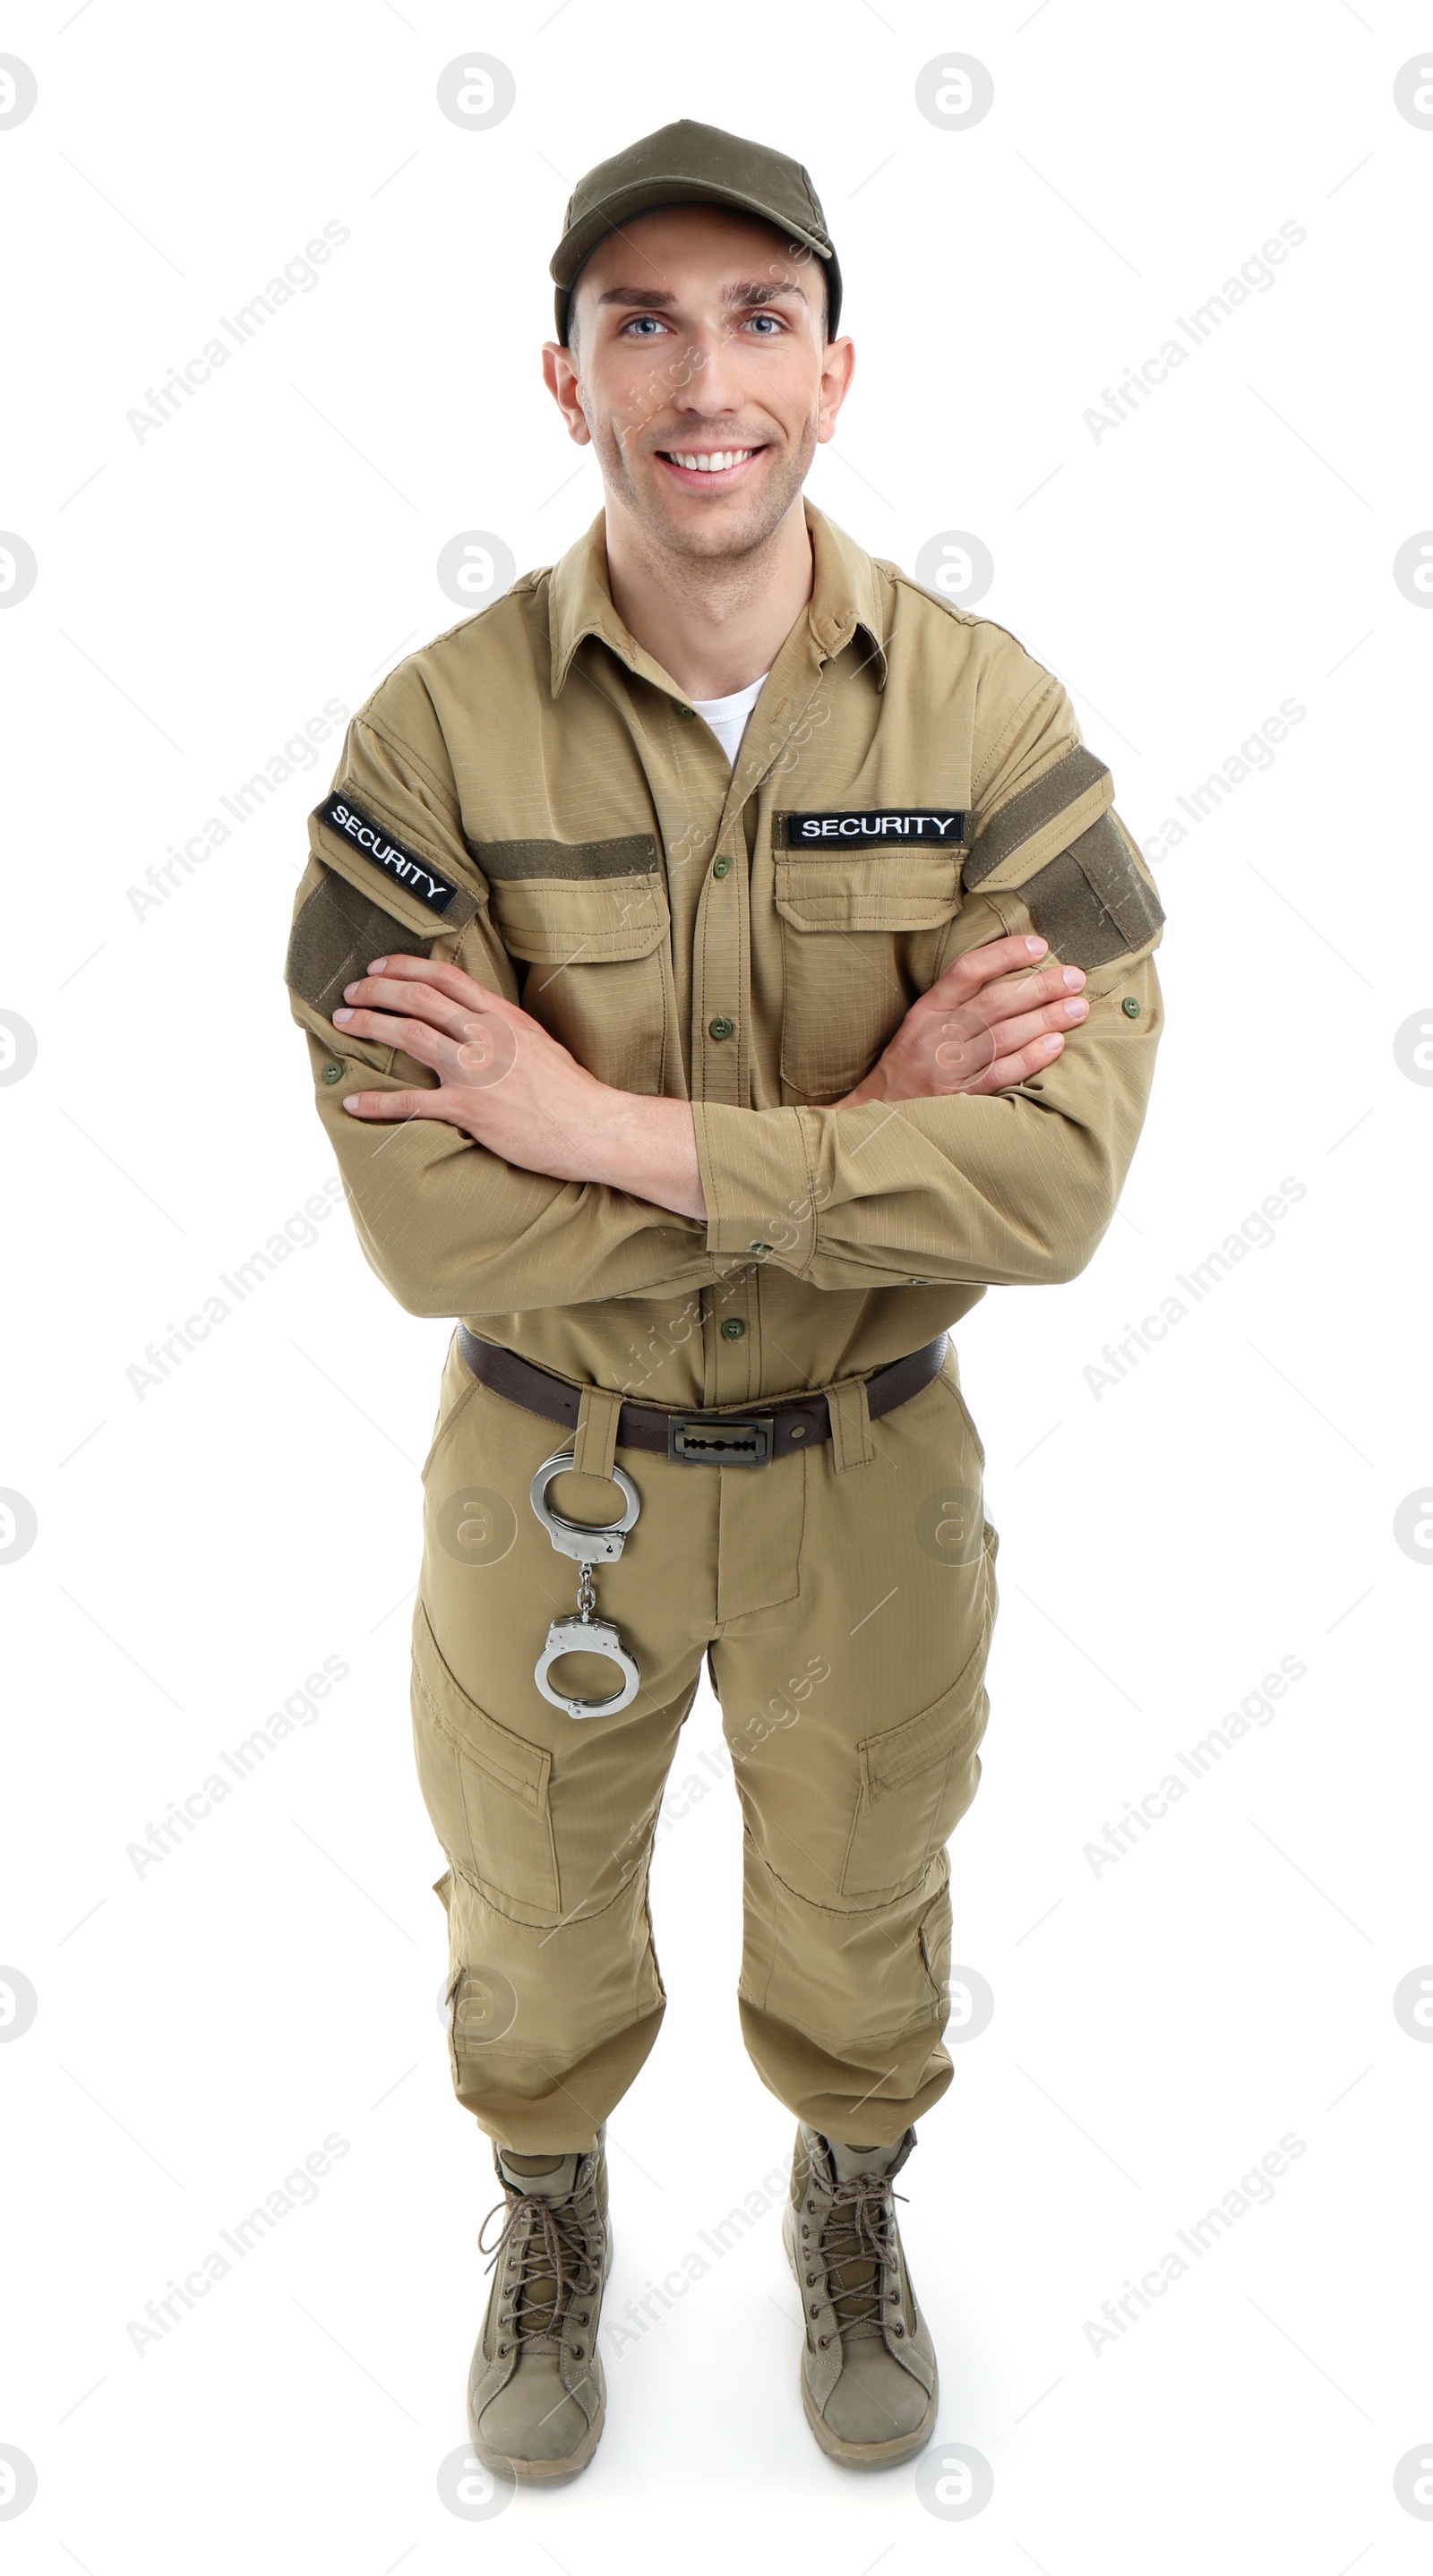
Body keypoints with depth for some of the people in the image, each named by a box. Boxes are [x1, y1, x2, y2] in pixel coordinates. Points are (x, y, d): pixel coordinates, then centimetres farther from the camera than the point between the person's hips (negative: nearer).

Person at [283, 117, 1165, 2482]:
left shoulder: (985, 714, -16)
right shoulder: (442, 730, -18)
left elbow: (1060, 1171, -25)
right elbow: (422, 1216, -23)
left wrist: (620, 1130, -29)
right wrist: (858, 1127, -26)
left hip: (869, 1476, 1)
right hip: (547, 1476, 0)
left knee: (861, 1914, 25)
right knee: (537, 1926, 24)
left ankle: (851, 2213, 58)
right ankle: (551, 2219, 57)